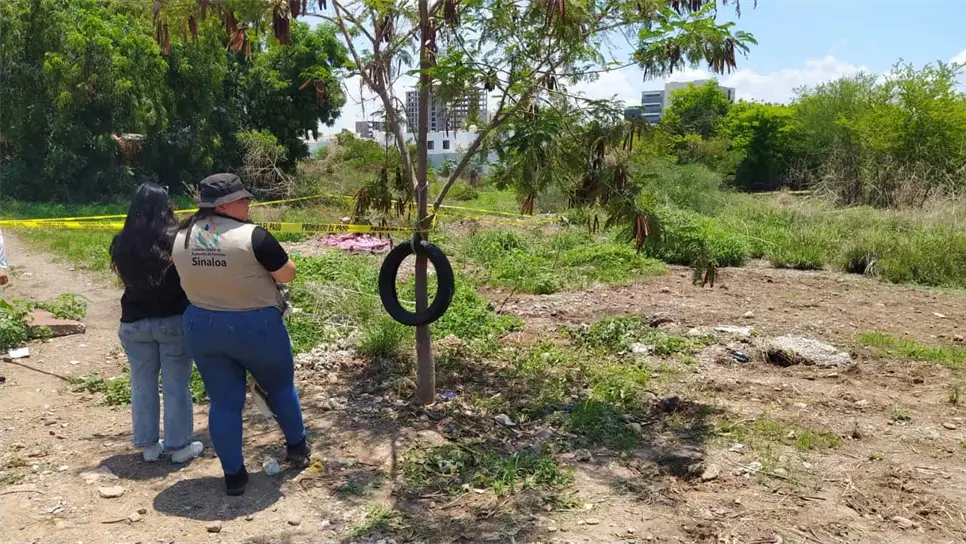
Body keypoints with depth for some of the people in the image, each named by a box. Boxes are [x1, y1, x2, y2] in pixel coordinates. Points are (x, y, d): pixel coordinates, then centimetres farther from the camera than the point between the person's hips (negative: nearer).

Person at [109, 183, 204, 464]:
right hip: (174, 320, -3)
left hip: (134, 323, 3)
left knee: (142, 385, 15)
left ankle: (148, 445, 25)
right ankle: (179, 446, 15)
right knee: (176, 386, 6)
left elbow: (126, 277, 12)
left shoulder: (122, 243, -2)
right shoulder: (176, 239, -14)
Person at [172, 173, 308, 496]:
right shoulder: (251, 236, -20)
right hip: (256, 326, -4)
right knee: (280, 386, 20)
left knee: (223, 402, 13)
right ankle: (297, 448, 37)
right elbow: (288, 274, -13)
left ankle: (233, 476, 20)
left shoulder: (182, 237, 0)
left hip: (202, 327, 4)